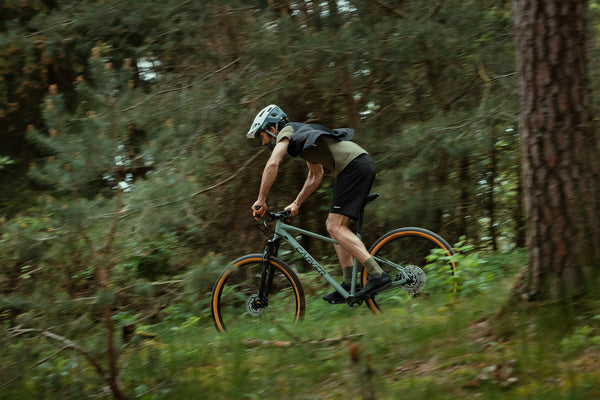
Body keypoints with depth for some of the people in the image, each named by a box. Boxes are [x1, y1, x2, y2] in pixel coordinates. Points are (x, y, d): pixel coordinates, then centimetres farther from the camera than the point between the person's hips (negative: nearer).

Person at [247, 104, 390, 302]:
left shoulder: (287, 131, 2)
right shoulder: (303, 134, 30)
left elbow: (273, 164, -13)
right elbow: (316, 175, 39)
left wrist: (260, 200, -6)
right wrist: (296, 203, 36)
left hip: (353, 166, -10)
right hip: (364, 164, 10)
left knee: (335, 227, -13)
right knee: (336, 226, 11)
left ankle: (377, 275, -21)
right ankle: (349, 285, 8)